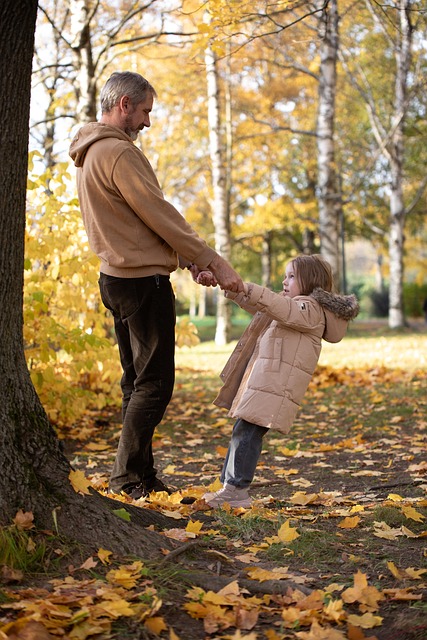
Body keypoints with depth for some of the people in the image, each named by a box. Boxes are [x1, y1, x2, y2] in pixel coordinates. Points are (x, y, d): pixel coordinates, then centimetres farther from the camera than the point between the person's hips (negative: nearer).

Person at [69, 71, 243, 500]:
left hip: (117, 279, 10)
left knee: (137, 381, 14)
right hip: (143, 281, -10)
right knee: (154, 383, -5)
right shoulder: (119, 153, -15)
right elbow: (160, 216, -16)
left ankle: (141, 477, 19)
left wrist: (190, 262, 8)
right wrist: (214, 262, -10)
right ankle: (129, 478, -2)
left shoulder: (89, 155, 17)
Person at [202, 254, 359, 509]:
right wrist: (230, 286, 18)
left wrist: (252, 290, -35)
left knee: (247, 431, -14)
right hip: (263, 379, 10)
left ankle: (237, 490, -11)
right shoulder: (290, 304, 27)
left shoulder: (310, 309, -6)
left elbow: (285, 310, -26)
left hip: (276, 383, -10)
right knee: (243, 430, 10)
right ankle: (230, 485, 15)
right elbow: (257, 304, 31)